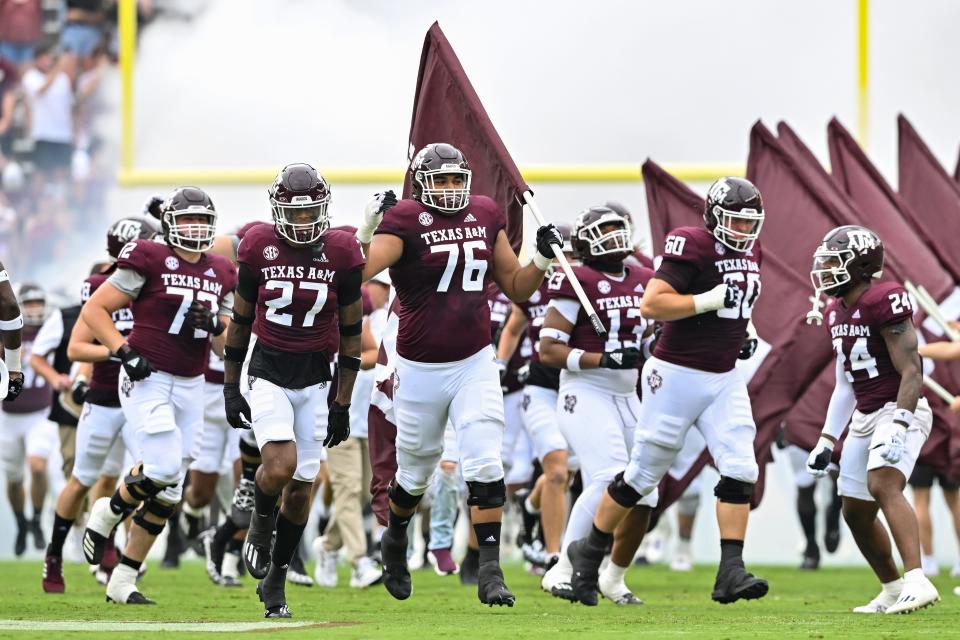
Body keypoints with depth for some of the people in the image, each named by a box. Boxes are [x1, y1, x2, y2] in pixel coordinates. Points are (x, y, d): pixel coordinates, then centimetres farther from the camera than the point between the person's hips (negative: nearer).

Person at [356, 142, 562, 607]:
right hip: (421, 370, -3)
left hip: (475, 364, 3)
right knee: (415, 475, 14)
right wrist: (367, 230, -37)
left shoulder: (485, 216, 5)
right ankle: (395, 541, 44)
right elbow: (356, 272, -25)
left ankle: (490, 571, -13)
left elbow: (516, 288, 14)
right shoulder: (405, 221, -12)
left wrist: (543, 259, -2)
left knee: (485, 466, -13)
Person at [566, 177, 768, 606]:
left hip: (724, 378, 7)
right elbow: (651, 304, -23)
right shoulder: (694, 247, -16)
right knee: (644, 474, 3)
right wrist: (709, 301, -25)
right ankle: (588, 554, 21)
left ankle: (730, 572, -11)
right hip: (678, 375, -7)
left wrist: (738, 332, 10)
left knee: (740, 471, -8)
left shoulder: (750, 252, 10)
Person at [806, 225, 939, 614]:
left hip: (900, 410, -9)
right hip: (864, 417, 9)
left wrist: (898, 426, -30)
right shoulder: (837, 312, 11)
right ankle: (893, 592, 26)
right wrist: (827, 440, 17)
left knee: (883, 485, -30)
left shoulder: (883, 302, -17)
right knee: (856, 513, 10)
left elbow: (911, 372, -20)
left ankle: (917, 582, -40)